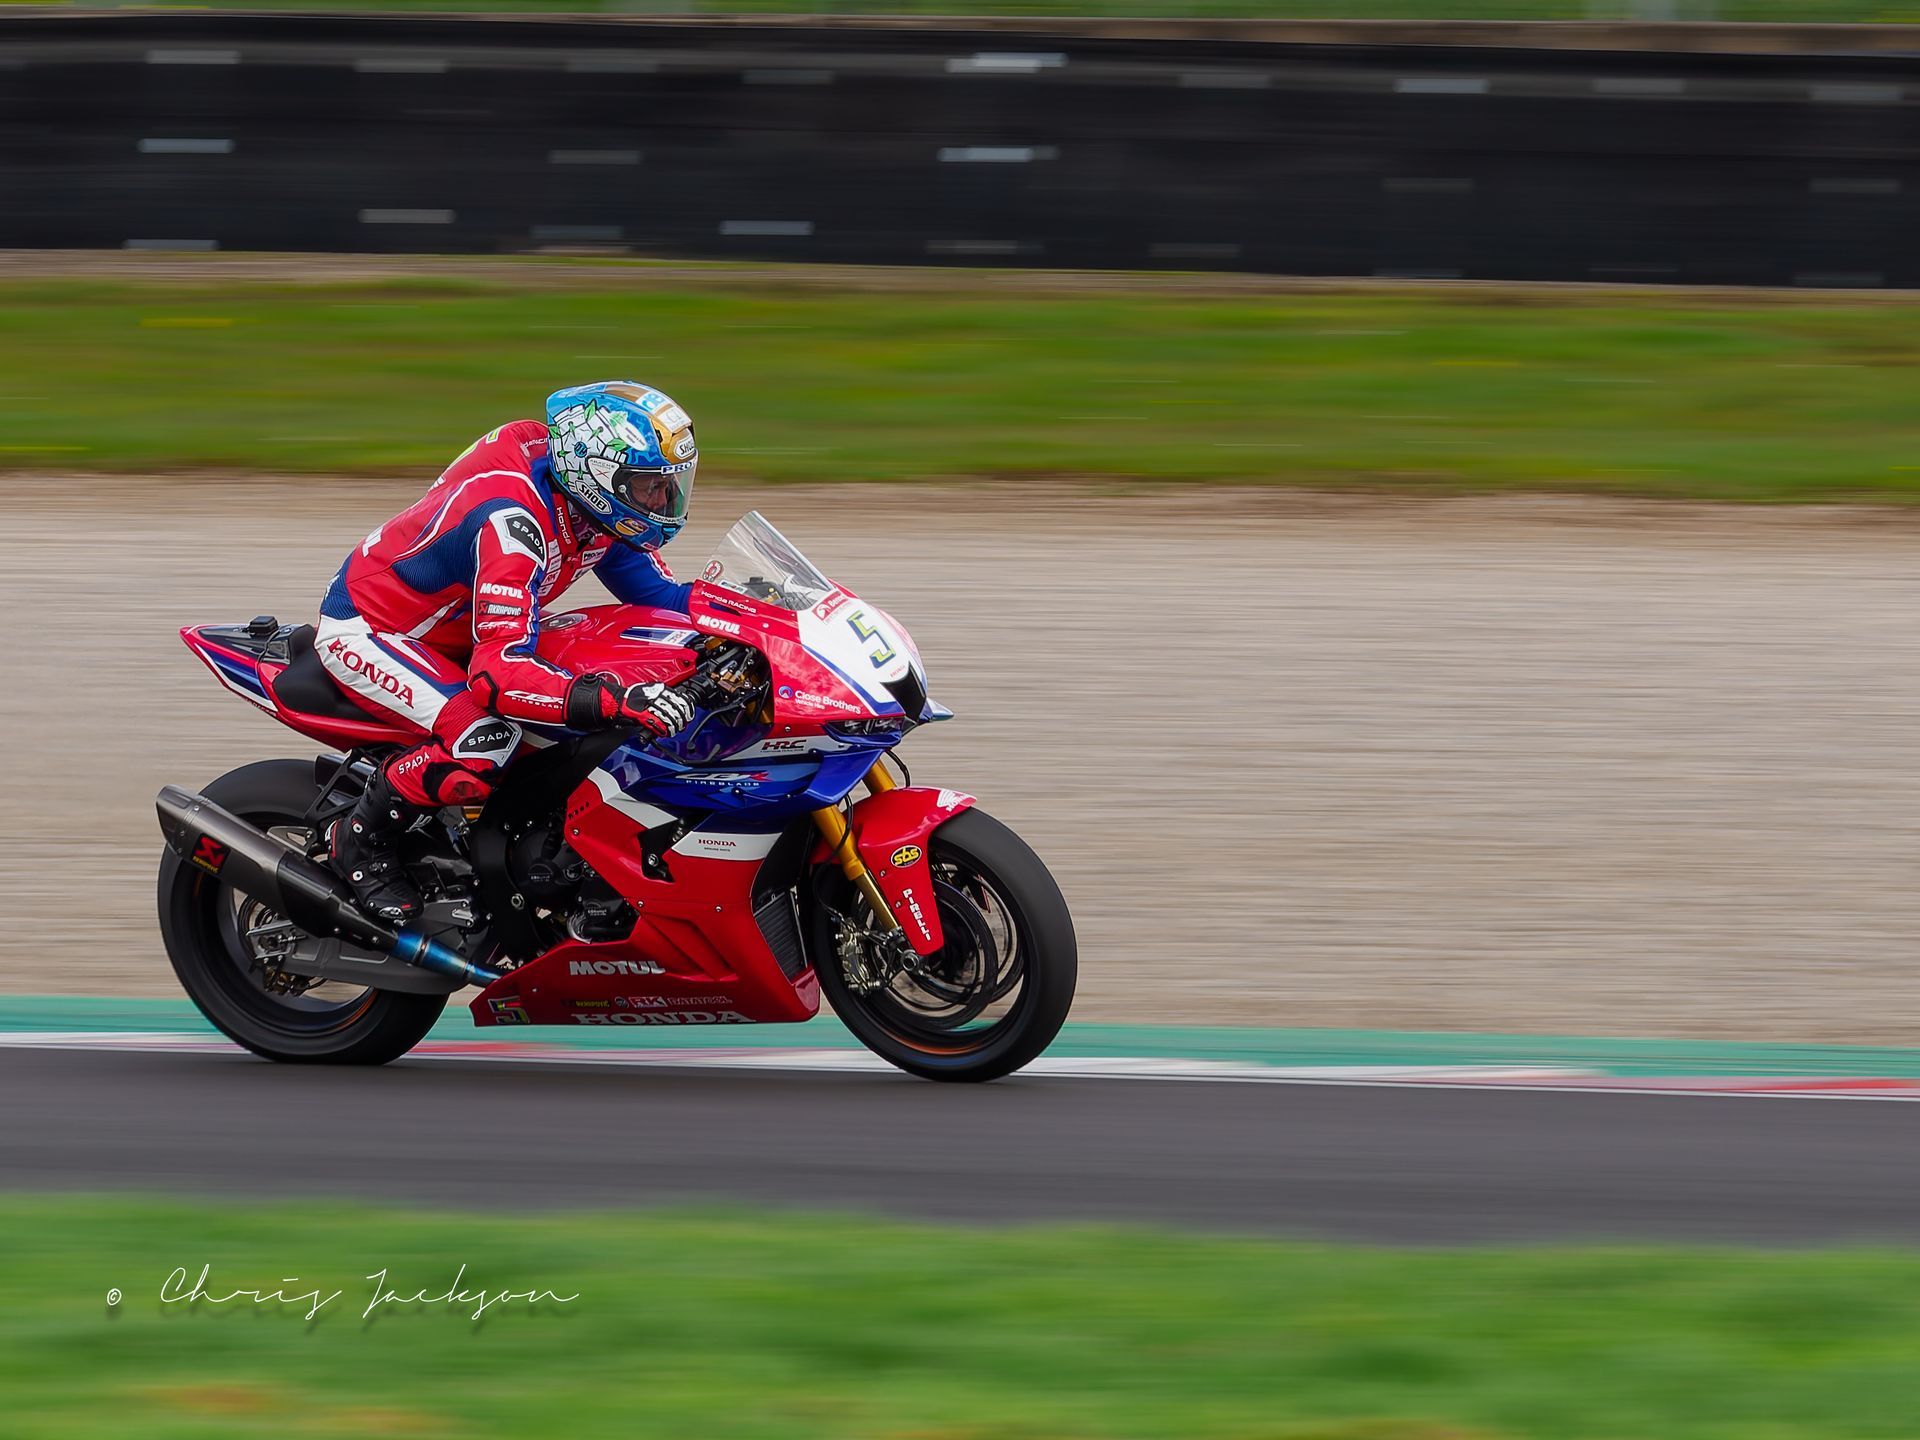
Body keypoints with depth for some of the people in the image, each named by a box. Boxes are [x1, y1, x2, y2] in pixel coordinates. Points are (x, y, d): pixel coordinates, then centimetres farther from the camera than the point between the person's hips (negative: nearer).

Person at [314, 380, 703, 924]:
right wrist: (617, 702, -52)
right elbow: (499, 673, -41)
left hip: (446, 630, 10)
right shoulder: (516, 519, -34)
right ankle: (362, 839, -12)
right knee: (488, 737, -33)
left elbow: (657, 593, 7)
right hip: (364, 629, -10)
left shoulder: (593, 508, -7)